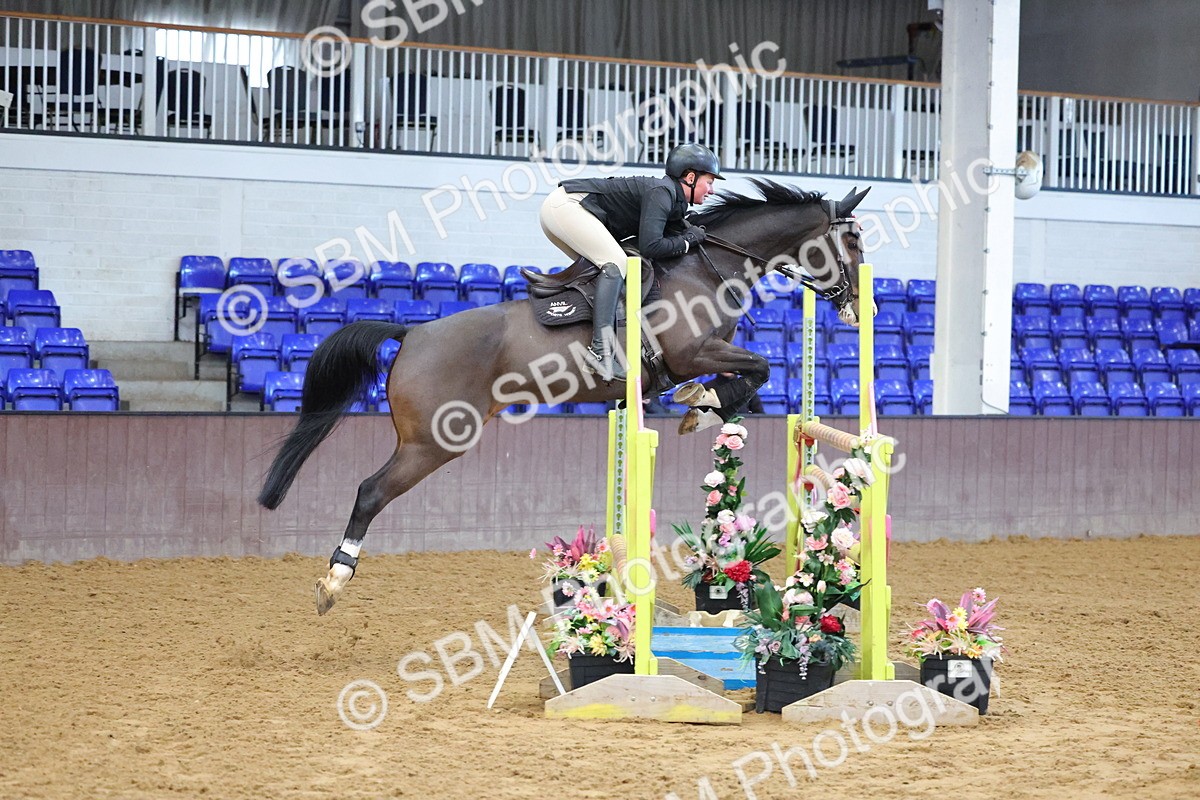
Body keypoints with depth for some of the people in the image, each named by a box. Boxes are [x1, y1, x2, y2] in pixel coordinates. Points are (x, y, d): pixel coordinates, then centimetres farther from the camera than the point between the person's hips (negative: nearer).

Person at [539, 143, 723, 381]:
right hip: (566, 204, -11)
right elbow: (650, 246, -23)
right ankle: (600, 350, -29)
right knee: (615, 263, -18)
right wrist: (687, 240, -9)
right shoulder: (661, 192, -14)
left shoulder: (673, 200, 16)